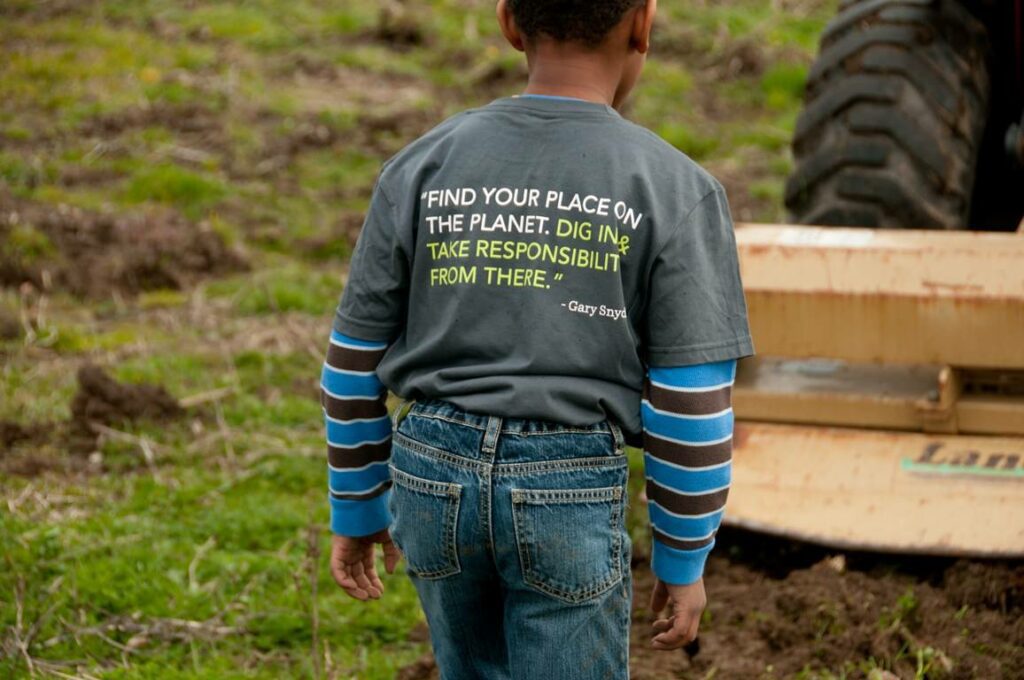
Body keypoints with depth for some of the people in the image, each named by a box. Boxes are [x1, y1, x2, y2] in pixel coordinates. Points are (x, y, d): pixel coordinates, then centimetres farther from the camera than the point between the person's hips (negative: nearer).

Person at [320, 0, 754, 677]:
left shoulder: (420, 168, -1)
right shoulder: (676, 191, -10)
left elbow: (355, 364, 3)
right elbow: (692, 406, -10)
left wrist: (356, 512, 14)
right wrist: (683, 561, 1)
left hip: (434, 473, 4)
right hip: (570, 494, -3)